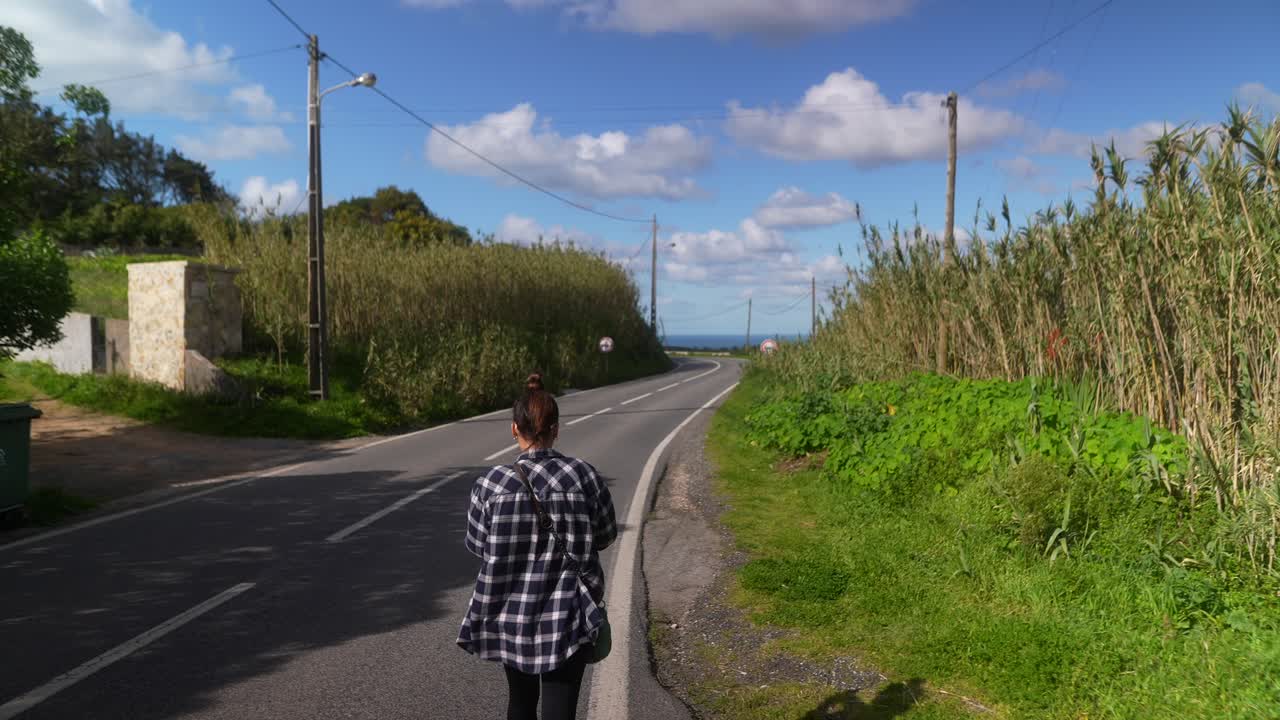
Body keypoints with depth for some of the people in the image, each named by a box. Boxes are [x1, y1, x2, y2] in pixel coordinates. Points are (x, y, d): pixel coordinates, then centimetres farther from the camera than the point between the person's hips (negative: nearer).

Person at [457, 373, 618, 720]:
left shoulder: (491, 484, -13)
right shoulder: (584, 476, -11)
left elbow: (478, 545, -1)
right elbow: (606, 535, 1)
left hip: (510, 614, 1)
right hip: (568, 617, -1)